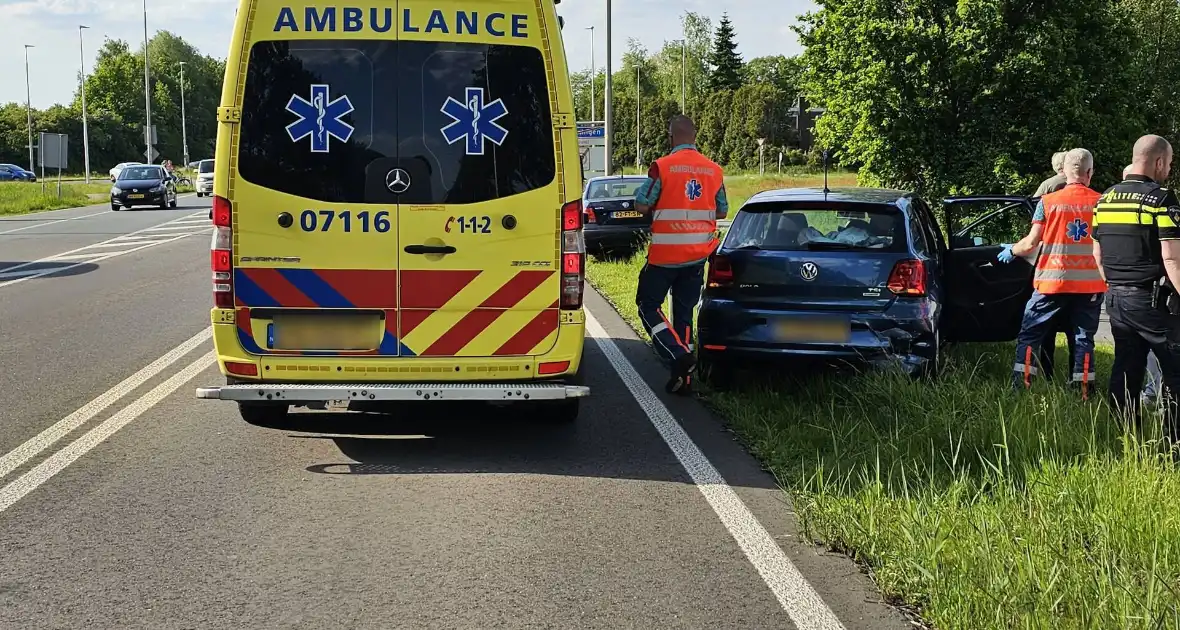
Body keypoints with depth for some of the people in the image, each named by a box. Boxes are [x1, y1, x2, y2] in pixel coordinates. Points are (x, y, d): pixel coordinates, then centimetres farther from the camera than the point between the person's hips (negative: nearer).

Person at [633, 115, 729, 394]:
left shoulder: (662, 167, -12)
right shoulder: (714, 170, 4)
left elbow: (641, 206, -11)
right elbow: (722, 211, 13)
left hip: (665, 254, -5)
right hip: (698, 254, 5)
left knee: (648, 305, 8)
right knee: (684, 311, 14)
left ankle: (679, 355, -11)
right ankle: (683, 374, 13)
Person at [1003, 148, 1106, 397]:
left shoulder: (1048, 202, -4)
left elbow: (1031, 243, -4)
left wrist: (1011, 251, 14)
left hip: (1053, 281, -2)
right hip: (1091, 283, 2)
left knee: (1030, 335, 7)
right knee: (1083, 338, 8)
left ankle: (1020, 388, 2)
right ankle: (1084, 393, 7)